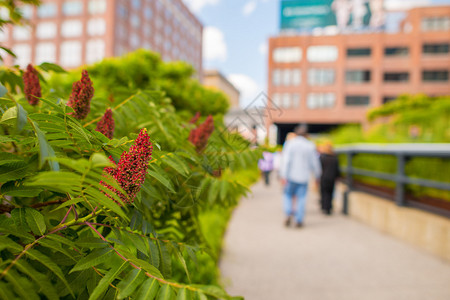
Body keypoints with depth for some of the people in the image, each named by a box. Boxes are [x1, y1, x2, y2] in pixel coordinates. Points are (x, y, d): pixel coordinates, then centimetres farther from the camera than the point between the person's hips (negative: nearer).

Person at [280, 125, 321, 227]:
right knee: (301, 198, 8)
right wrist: (317, 175, 19)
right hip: (303, 177, 1)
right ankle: (299, 221, 8)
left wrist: (283, 176, -14)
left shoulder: (290, 143, -5)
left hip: (291, 176, -1)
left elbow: (286, 160, -13)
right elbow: (315, 162, 5)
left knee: (287, 195, 15)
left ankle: (288, 213, -4)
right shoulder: (310, 146, 0)